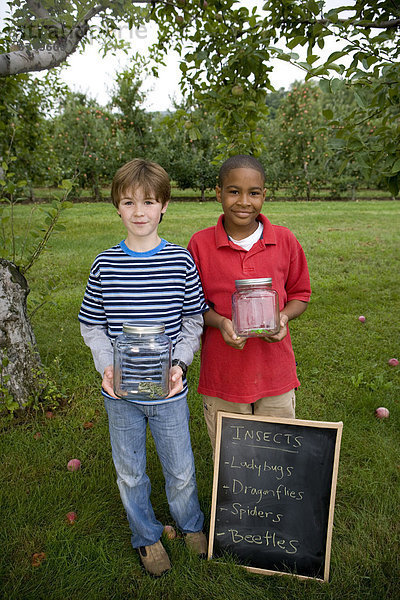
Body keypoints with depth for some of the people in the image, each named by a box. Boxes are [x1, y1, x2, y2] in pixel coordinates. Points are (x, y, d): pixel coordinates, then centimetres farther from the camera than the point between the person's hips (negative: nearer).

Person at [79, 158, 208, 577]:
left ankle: (190, 524, 49)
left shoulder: (181, 261, -7)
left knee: (181, 470, 17)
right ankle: (146, 535, 47)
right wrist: (106, 366, -13)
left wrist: (179, 363, -14)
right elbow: (92, 325, 1)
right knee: (130, 472, 19)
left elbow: (193, 320, -1)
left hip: (168, 390, 0)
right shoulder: (105, 265, -6)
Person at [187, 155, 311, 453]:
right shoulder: (200, 244, -7)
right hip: (222, 373, -1)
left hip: (275, 371, 1)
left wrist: (283, 317, -13)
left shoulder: (285, 241, -3)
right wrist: (219, 322, -18)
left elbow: (300, 294, 7)